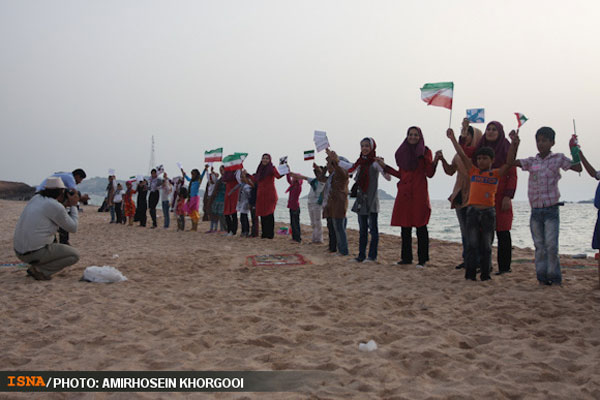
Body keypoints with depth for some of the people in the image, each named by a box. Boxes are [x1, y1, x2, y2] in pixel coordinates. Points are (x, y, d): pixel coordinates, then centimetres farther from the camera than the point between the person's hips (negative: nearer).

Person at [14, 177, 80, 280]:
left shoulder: (36, 198, 10)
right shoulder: (56, 207, -14)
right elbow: (73, 228, -2)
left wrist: (66, 205, 20)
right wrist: (73, 205, 6)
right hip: (35, 254, -8)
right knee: (75, 255, 5)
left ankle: (35, 267, 15)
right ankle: (40, 270, -5)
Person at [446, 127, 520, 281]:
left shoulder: (496, 174, 4)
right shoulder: (473, 172, 7)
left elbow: (509, 162, -8)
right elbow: (462, 155, 4)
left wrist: (514, 144, -20)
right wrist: (452, 139, -1)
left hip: (489, 212, 0)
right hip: (472, 210, 1)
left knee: (486, 246, 7)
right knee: (472, 245, 0)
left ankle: (485, 274, 14)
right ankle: (470, 274, 5)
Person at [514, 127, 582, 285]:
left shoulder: (558, 158, 2)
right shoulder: (531, 161, 8)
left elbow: (578, 168, -3)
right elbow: (513, 162, -1)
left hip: (551, 209, -3)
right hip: (535, 210, 3)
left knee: (551, 245, -6)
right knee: (539, 246, 7)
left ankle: (554, 277, 5)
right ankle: (542, 277, 15)